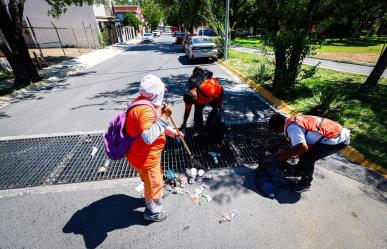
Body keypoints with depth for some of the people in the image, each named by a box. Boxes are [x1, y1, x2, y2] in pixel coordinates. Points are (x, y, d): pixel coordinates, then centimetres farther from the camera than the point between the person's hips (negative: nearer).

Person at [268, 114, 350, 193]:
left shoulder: (292, 127, -23)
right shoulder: (294, 120, 7)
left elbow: (303, 147, -30)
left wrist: (286, 156, -16)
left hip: (338, 139, -10)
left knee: (307, 158, -8)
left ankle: (305, 184, 14)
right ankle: (300, 169, 38)